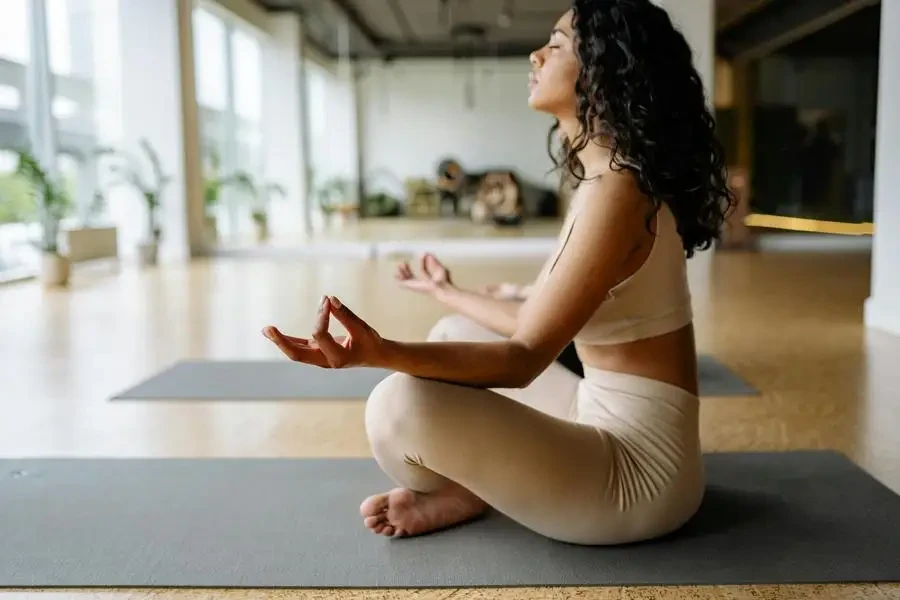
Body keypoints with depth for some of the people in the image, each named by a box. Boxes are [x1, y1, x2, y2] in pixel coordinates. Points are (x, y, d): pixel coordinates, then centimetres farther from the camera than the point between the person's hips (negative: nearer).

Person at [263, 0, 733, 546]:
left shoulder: (616, 189, -21)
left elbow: (525, 357, -24)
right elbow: (538, 322, 14)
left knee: (403, 406, -26)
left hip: (640, 471, -10)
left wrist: (382, 353, -37)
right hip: (610, 427, 10)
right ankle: (472, 487, 1)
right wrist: (452, 295, 31)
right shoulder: (604, 178, 8)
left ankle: (469, 496, 5)